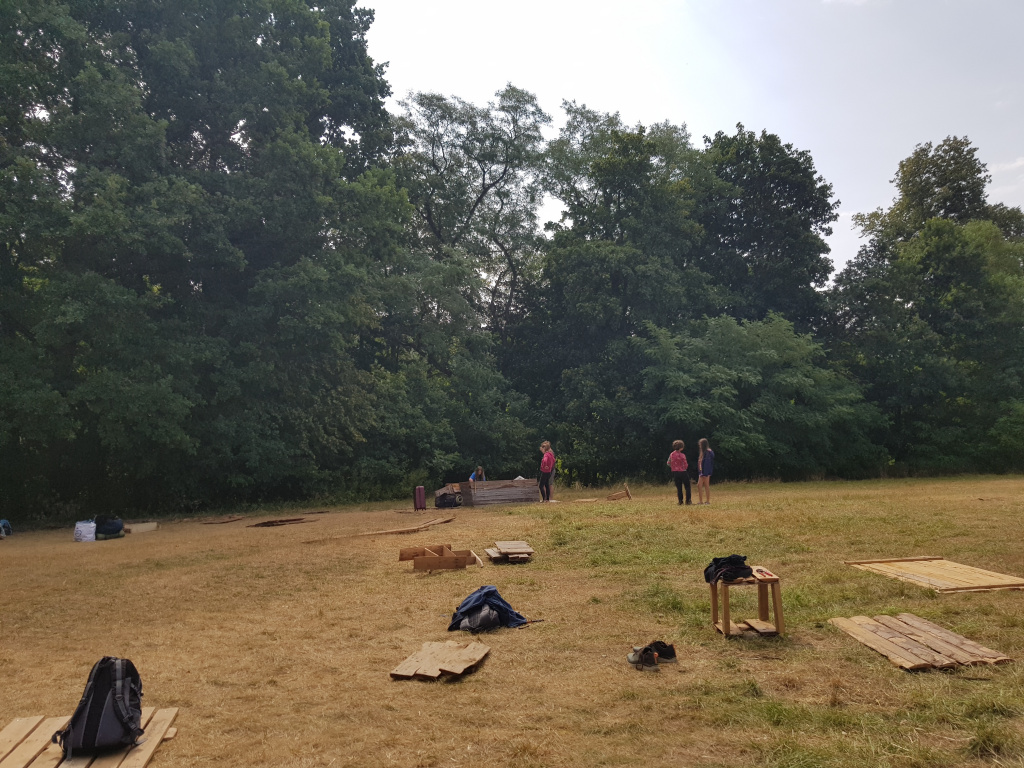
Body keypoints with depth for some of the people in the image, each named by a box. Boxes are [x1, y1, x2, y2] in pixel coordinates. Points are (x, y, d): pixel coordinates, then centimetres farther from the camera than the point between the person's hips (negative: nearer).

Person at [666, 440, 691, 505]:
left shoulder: (671, 454, -1)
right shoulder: (682, 455, -16)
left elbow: (668, 463, 5)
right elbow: (685, 465, -12)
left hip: (675, 472, 5)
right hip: (683, 472, -5)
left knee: (678, 487, 11)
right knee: (687, 486, 7)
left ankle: (680, 501, 8)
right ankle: (688, 500, 3)